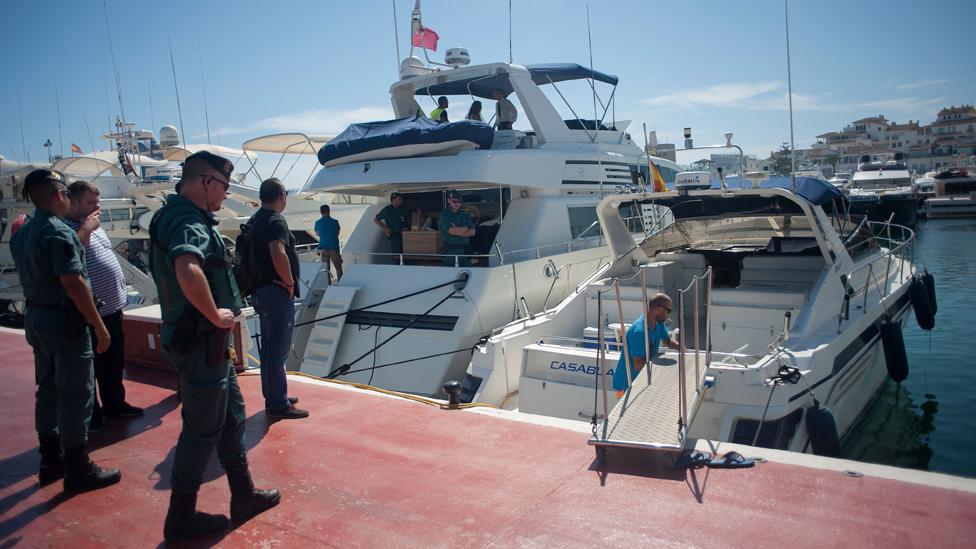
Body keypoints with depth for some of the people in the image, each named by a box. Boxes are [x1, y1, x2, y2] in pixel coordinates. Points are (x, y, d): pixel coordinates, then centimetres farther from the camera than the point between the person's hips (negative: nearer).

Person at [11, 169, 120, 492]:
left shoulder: (22, 234, 10)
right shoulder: (59, 232, -18)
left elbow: (32, 276, 17)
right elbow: (74, 284, -22)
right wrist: (100, 327, -19)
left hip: (36, 318, 9)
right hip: (64, 321, -9)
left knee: (48, 391, 16)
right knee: (76, 395, -2)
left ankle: (51, 462, 27)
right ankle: (79, 471, 6)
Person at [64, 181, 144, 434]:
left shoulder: (93, 226, 13)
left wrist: (119, 297, 22)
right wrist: (85, 229, -26)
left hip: (112, 308, 9)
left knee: (114, 362, 19)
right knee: (89, 367, 5)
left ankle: (115, 404, 34)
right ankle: (90, 414, 17)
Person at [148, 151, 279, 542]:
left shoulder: (179, 216, 12)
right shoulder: (189, 222, -21)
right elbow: (188, 271, -43)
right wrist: (215, 314, -28)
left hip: (211, 341, 10)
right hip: (201, 342, -10)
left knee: (231, 416, 19)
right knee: (203, 430, 3)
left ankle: (244, 497, 33)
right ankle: (181, 518, 20)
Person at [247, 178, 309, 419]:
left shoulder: (254, 221, 14)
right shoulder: (276, 222, -16)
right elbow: (278, 255, -33)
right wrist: (290, 282, -19)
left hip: (261, 290, 10)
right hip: (278, 292, -10)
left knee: (269, 348, 18)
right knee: (278, 351, -3)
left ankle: (273, 397, 29)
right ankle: (278, 405, 3)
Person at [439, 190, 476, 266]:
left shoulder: (464, 215, 16)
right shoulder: (444, 215, 0)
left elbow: (472, 232, 7)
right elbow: (451, 231, -14)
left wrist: (457, 231, -7)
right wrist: (465, 228, 2)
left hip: (465, 251, 5)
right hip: (450, 251, -5)